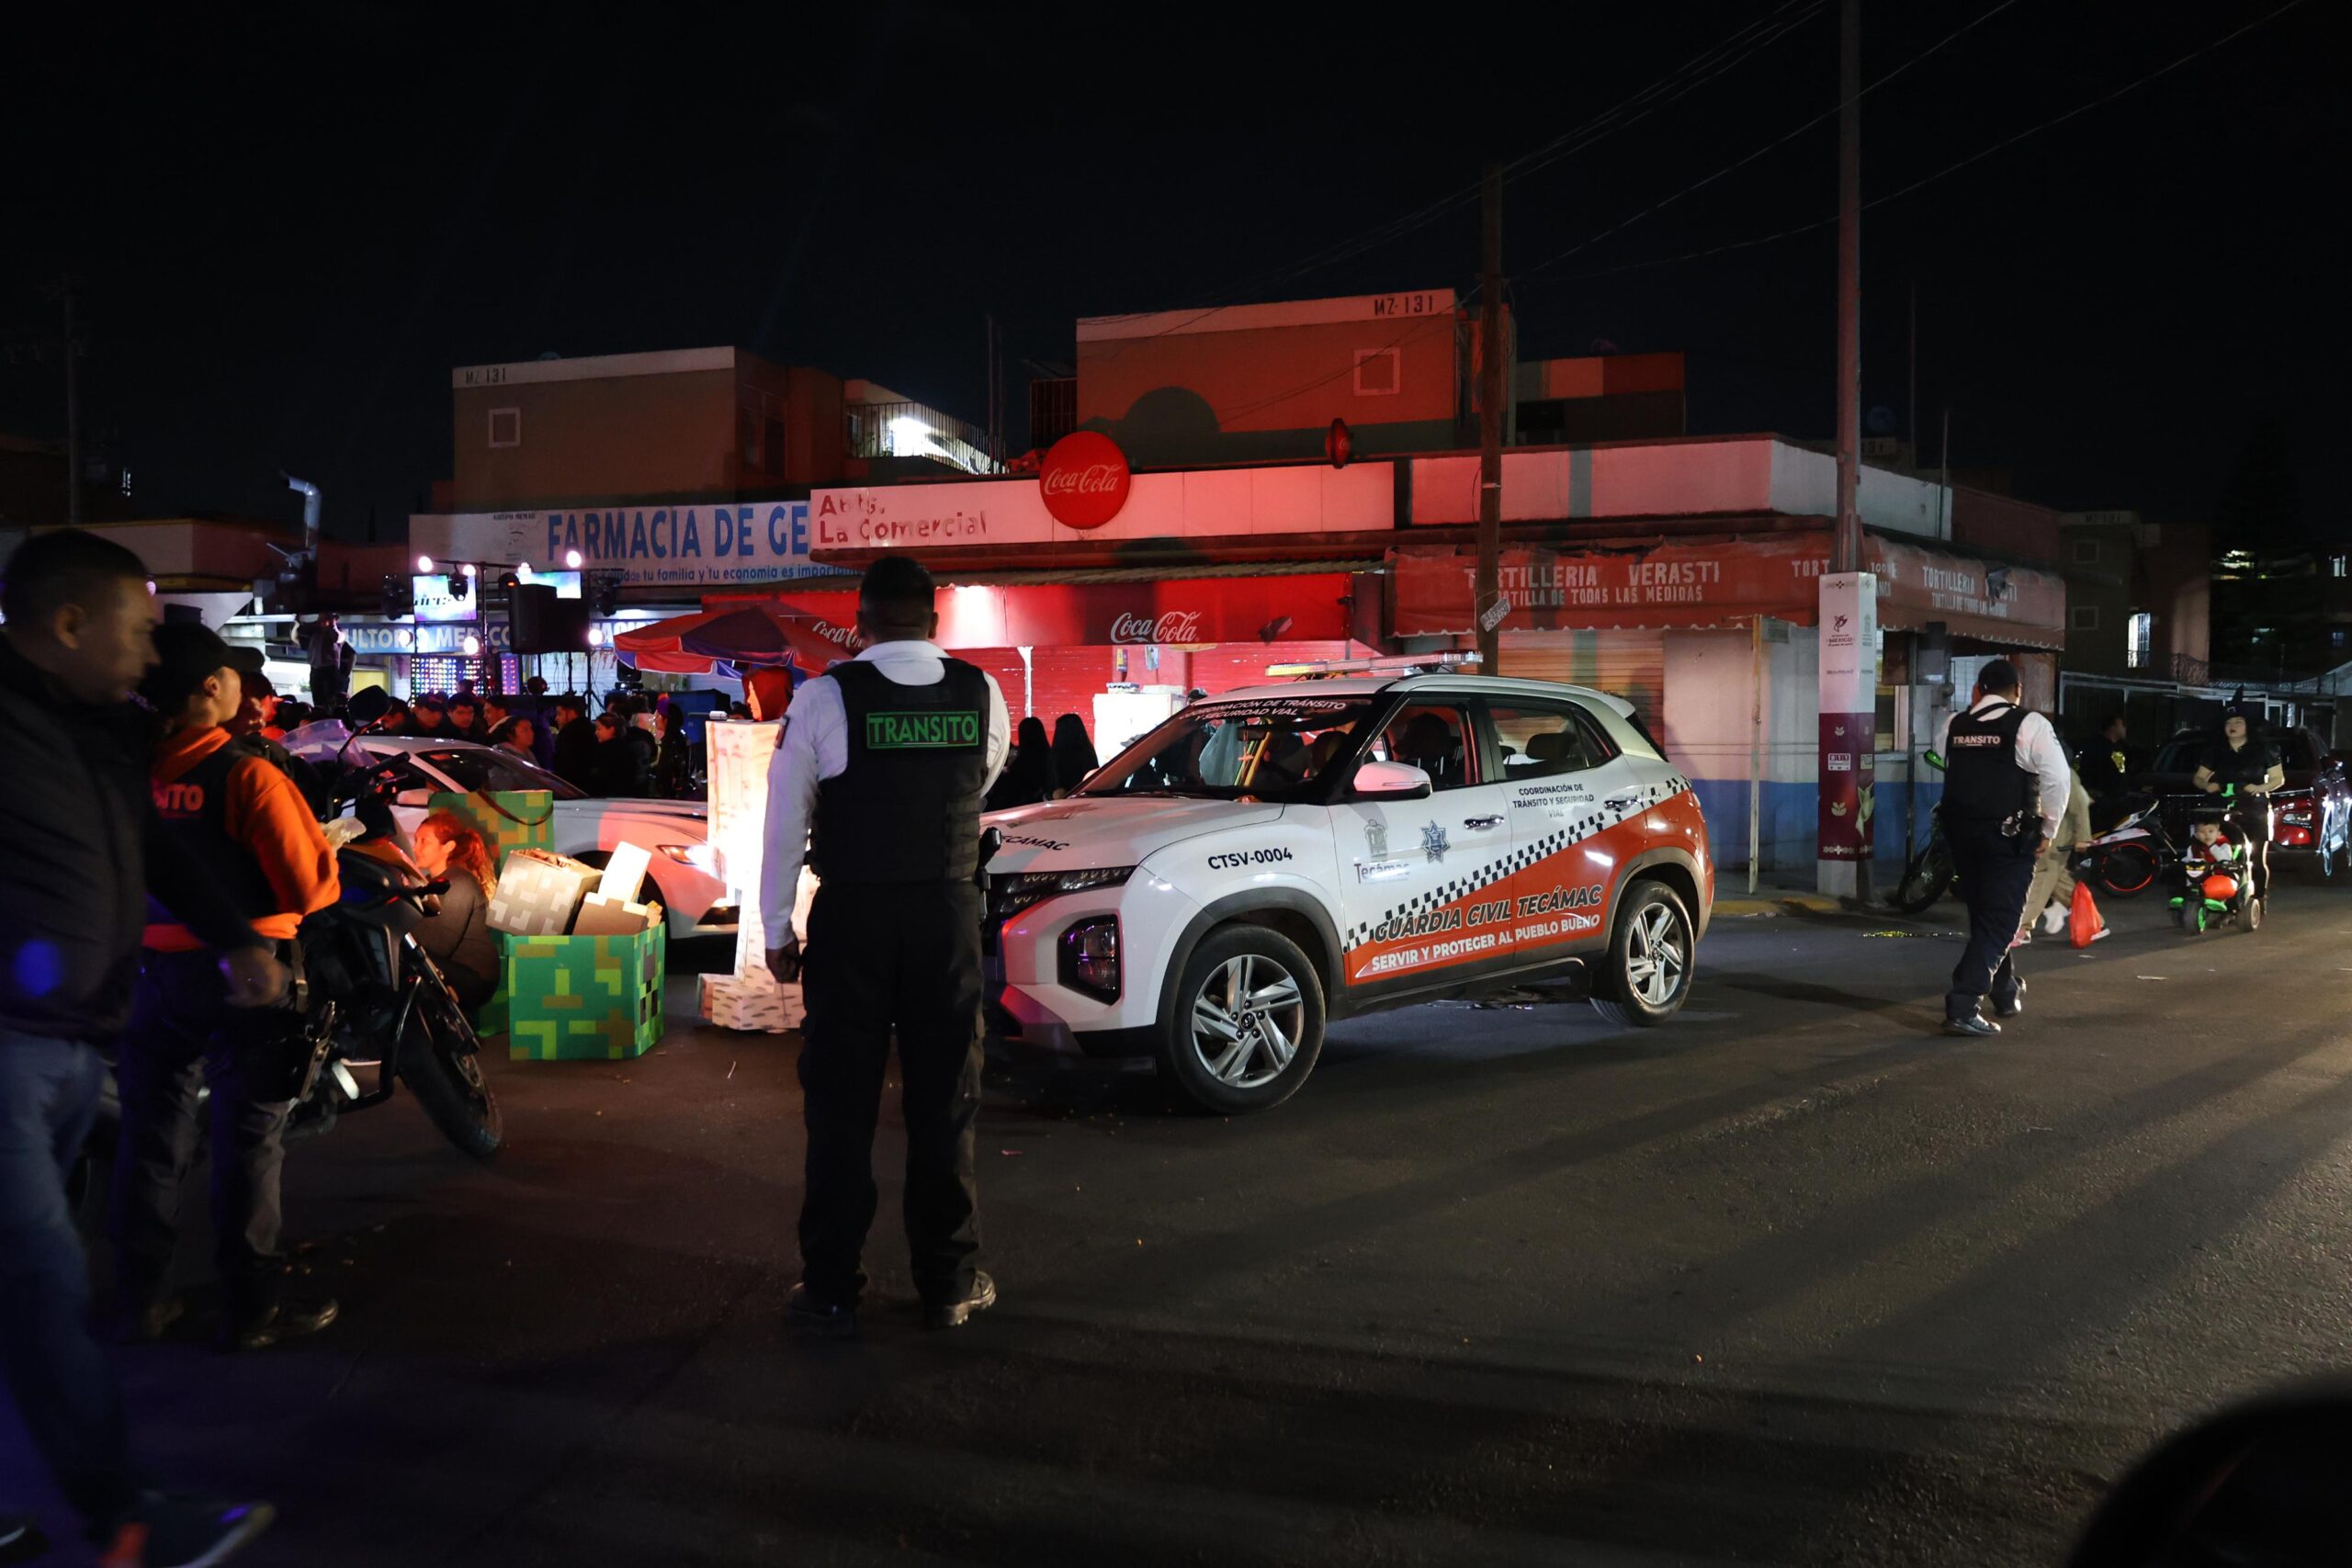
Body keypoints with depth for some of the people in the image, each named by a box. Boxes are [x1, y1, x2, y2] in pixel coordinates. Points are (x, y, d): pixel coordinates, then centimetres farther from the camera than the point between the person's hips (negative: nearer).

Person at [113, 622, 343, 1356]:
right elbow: (308, 889, -16)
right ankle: (252, 1308, 10)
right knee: (249, 1138, 4)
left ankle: (140, 1300, 23)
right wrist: (321, 849, 4)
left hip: (153, 968, 5)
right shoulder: (247, 775, -17)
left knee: (152, 1132, 14)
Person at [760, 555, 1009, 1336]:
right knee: (944, 1100, 11)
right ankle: (948, 1284, 20)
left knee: (841, 1102, 7)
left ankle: (830, 1290, 15)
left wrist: (777, 929, 3)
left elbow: (786, 823, -6)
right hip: (949, 915, 2)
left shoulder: (823, 698, -9)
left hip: (852, 918, -2)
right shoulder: (982, 695, -1)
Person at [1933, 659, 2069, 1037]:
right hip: (2009, 836, -5)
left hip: (1960, 832, 5)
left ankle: (2006, 992, 37)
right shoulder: (2030, 725, -7)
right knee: (1998, 922, -1)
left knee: (1983, 916, 20)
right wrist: (2048, 830, 1)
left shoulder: (1954, 725, 5)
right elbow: (2057, 779, -9)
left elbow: (1950, 774, 6)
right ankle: (1963, 1007, -9)